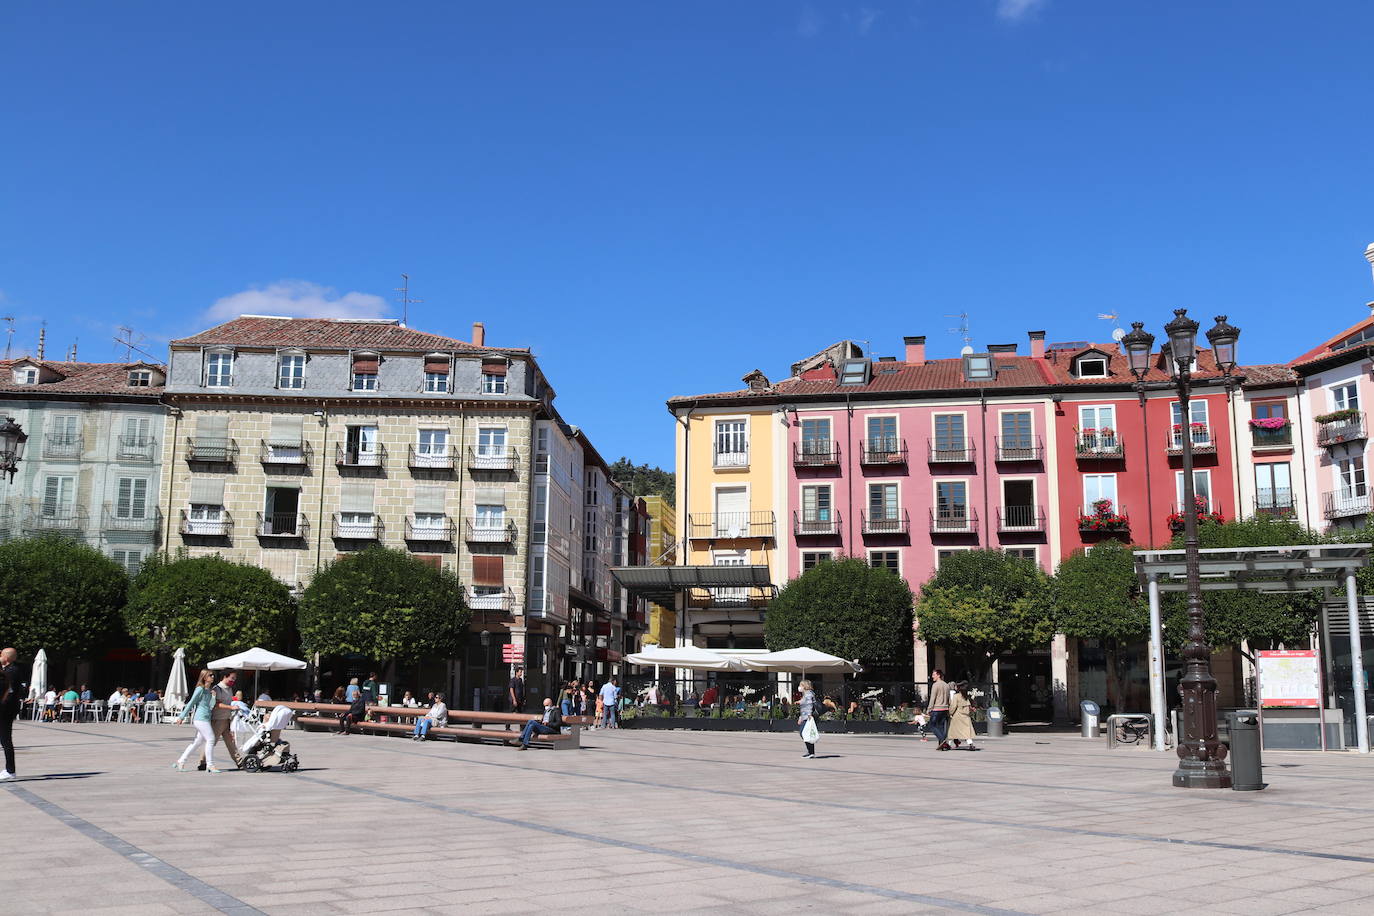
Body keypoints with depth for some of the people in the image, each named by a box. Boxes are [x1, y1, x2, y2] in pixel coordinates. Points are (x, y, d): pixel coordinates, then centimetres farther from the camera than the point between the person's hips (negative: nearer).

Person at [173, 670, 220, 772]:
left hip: (206, 719, 9)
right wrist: (182, 717, -5)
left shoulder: (210, 690, 15)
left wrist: (213, 696, -6)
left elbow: (211, 706, 9)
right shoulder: (200, 689, -8)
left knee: (198, 742, 11)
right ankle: (210, 765, -4)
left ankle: (180, 761, 18)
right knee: (210, 739, -10)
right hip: (201, 718, -9)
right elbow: (191, 703, -7)